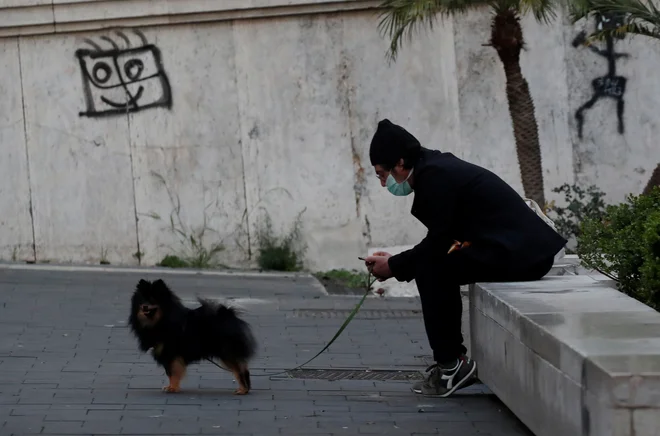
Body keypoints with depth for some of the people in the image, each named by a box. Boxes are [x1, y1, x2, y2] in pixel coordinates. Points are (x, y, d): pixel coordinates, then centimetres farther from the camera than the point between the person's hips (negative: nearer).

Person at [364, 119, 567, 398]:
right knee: (438, 266, 18)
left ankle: (451, 363, -4)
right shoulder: (439, 166, 17)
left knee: (430, 268, -11)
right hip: (529, 251, 10)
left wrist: (393, 266, 0)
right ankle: (451, 363, 20)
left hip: (517, 255, -10)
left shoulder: (435, 176, -13)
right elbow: (443, 240, 20)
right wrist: (396, 262, 15)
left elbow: (438, 243, -12)